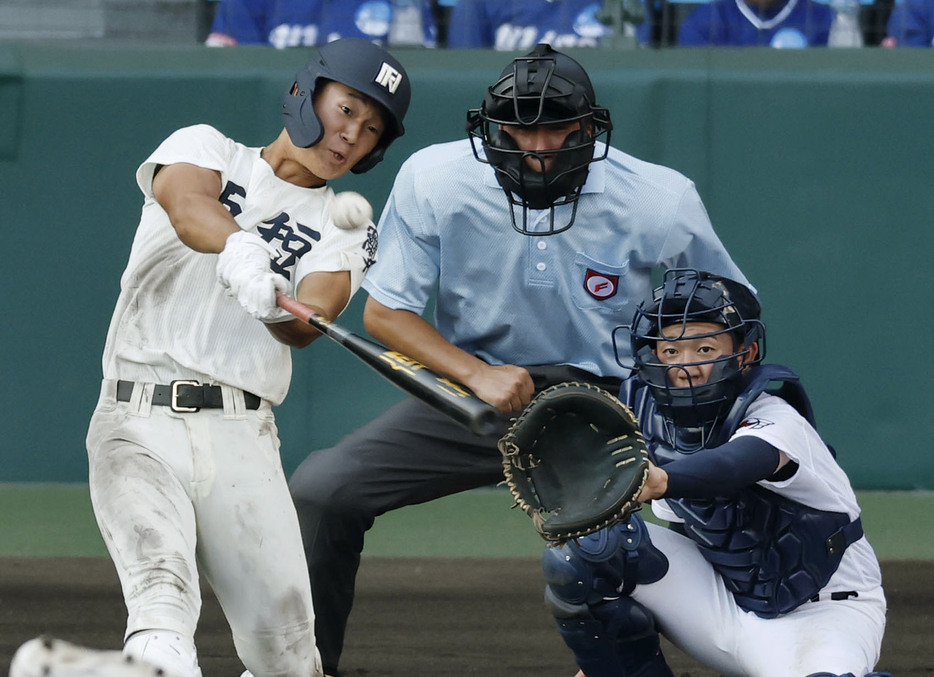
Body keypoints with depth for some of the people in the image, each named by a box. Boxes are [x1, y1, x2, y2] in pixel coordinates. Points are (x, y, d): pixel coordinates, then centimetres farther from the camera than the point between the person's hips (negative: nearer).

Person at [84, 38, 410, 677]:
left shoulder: (346, 231, 16)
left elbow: (307, 327, -6)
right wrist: (238, 245, -38)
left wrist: (272, 303, -31)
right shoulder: (206, 147, 11)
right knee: (163, 592, -28)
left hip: (243, 438, 2)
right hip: (138, 425, -2)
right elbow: (185, 201, -15)